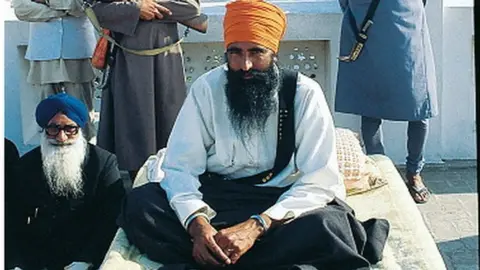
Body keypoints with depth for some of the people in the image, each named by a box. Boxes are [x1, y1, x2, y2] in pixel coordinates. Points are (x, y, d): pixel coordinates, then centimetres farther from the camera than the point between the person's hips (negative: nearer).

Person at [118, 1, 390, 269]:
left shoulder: (304, 93, -10)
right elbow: (180, 167, -7)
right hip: (216, 198, 2)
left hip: (282, 203, -2)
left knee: (328, 225, -34)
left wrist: (256, 226, -29)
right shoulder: (206, 88, -5)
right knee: (140, 204, -23)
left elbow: (320, 181, -16)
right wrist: (197, 223, -29)